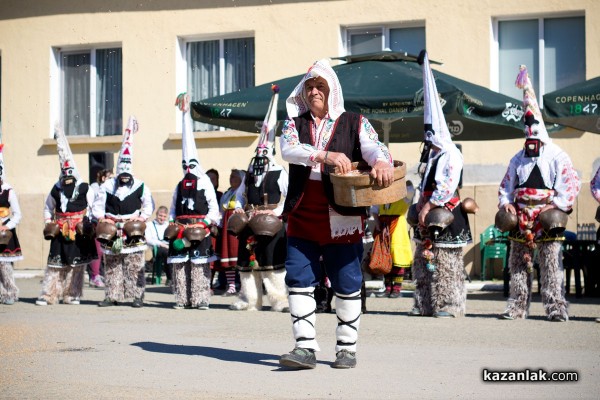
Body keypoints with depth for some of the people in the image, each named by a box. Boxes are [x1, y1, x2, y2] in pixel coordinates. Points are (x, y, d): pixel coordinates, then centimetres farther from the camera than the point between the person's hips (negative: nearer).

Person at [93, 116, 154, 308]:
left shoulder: (140, 186, 0)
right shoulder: (107, 186, 4)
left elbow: (149, 205, 8)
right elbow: (97, 206, 9)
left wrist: (142, 218, -7)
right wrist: (101, 218, -8)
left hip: (132, 231, -2)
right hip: (111, 231, 3)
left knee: (135, 265, -3)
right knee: (111, 265, 7)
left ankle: (138, 296, 1)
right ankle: (112, 296, 14)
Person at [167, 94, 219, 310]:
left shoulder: (205, 183, 2)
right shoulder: (180, 186, 16)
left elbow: (214, 209, -2)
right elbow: (173, 209, 20)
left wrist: (204, 223, -12)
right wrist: (174, 224, 6)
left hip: (200, 231, -5)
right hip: (181, 231, 5)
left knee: (200, 264, -4)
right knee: (180, 264, 4)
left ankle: (201, 299, -2)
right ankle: (182, 299, 10)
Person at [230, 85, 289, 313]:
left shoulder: (280, 174, -3)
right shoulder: (249, 174, 15)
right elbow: (240, 195, 25)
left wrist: (278, 212, -17)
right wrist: (238, 209, 9)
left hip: (272, 225, -6)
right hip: (250, 225, 6)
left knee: (273, 261, -8)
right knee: (249, 260, 9)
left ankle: (279, 300, -5)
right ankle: (248, 300, 16)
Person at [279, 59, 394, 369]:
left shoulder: (355, 123, 7)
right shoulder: (295, 123, 12)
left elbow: (373, 146, -11)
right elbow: (287, 149, -9)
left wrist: (382, 162, -36)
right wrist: (324, 155, -26)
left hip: (342, 217, -2)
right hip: (302, 216, 2)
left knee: (347, 284, 2)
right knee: (298, 280, -2)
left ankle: (347, 348, 14)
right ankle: (305, 347, 4)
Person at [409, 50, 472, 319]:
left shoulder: (451, 156, -12)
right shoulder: (431, 156, 17)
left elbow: (448, 187, -20)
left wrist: (429, 206, -18)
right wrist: (421, 203, 10)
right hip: (428, 216, 10)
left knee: (446, 262, -7)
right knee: (423, 260, 11)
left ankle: (449, 305, -2)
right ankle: (425, 304, 17)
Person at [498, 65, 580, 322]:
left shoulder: (557, 156, -1)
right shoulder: (519, 158, 18)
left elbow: (571, 183, -8)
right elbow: (507, 184, 21)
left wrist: (558, 205, -16)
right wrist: (505, 203, 4)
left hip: (546, 216, -5)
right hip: (521, 217, 5)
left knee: (551, 263, -7)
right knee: (518, 262, 6)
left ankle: (556, 307, -4)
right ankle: (517, 307, 12)